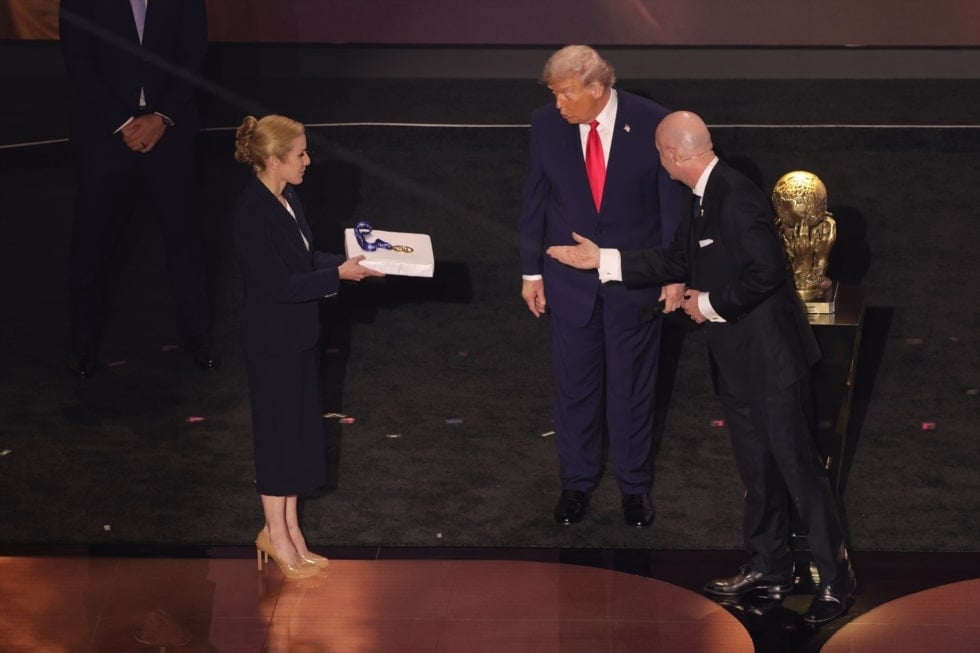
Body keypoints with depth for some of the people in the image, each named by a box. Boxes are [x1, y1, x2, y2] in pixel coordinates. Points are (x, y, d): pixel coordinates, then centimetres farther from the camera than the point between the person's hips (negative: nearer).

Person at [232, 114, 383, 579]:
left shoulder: (285, 199, 4)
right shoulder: (253, 213, -24)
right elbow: (279, 284, -25)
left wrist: (347, 262, 3)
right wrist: (338, 274, -21)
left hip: (297, 335, 9)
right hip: (271, 340, -9)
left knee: (300, 431, 16)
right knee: (279, 431, 3)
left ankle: (288, 529, 28)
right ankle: (276, 534, 17)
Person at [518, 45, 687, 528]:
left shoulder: (650, 122, -12)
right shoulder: (546, 125, -6)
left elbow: (672, 198, -5)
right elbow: (534, 200, 2)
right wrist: (531, 271, 4)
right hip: (570, 279, 2)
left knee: (632, 384, 10)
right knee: (574, 384, 11)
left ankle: (634, 485, 24)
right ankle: (576, 482, 27)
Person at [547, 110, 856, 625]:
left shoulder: (737, 197, -22)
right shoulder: (704, 199, 10)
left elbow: (764, 272, -27)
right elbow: (676, 260, 19)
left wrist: (709, 304, -15)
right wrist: (602, 260, 20)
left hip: (770, 357, -10)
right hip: (736, 361, 10)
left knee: (798, 468, -3)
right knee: (757, 472, 18)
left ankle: (835, 578, 4)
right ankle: (768, 569, 28)